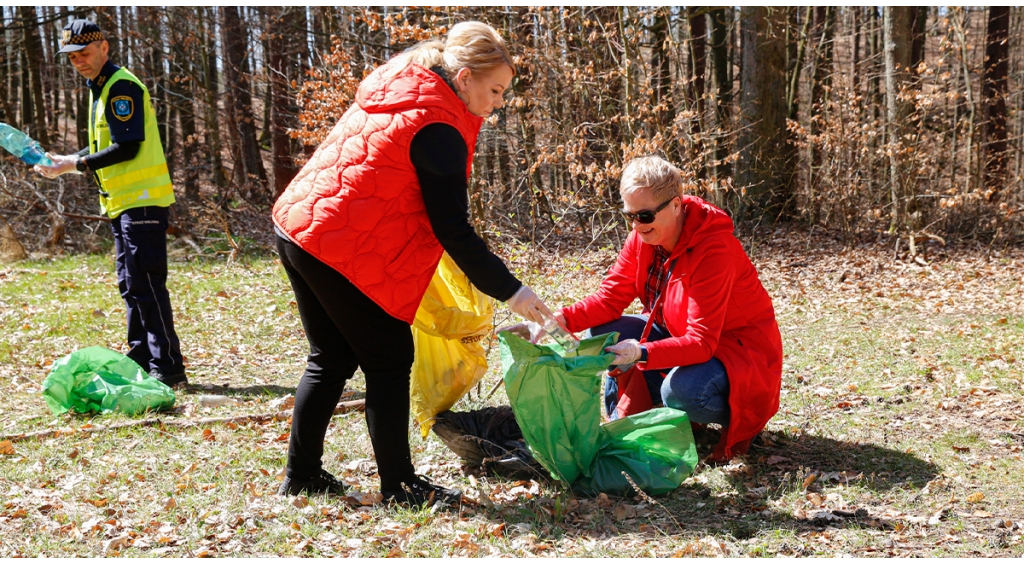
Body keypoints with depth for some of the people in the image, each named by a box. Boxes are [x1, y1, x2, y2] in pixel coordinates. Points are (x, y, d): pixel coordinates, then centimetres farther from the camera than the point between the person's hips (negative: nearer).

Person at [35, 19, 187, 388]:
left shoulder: (122, 86, -12)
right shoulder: (98, 89, 19)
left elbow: (127, 148, -20)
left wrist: (74, 164, -15)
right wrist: (66, 162, 8)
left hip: (142, 200, -10)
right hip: (121, 203, 10)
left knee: (145, 284, -11)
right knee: (130, 286, 13)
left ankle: (168, 368, -7)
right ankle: (140, 362, 21)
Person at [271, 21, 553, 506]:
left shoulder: (396, 93, 13)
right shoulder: (438, 130, -15)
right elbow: (454, 231, -16)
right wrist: (509, 291, -11)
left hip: (297, 226, 9)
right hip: (340, 248, -9)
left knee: (332, 360, 18)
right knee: (390, 361, 2)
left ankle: (301, 475, 26)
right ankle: (399, 485, 9)